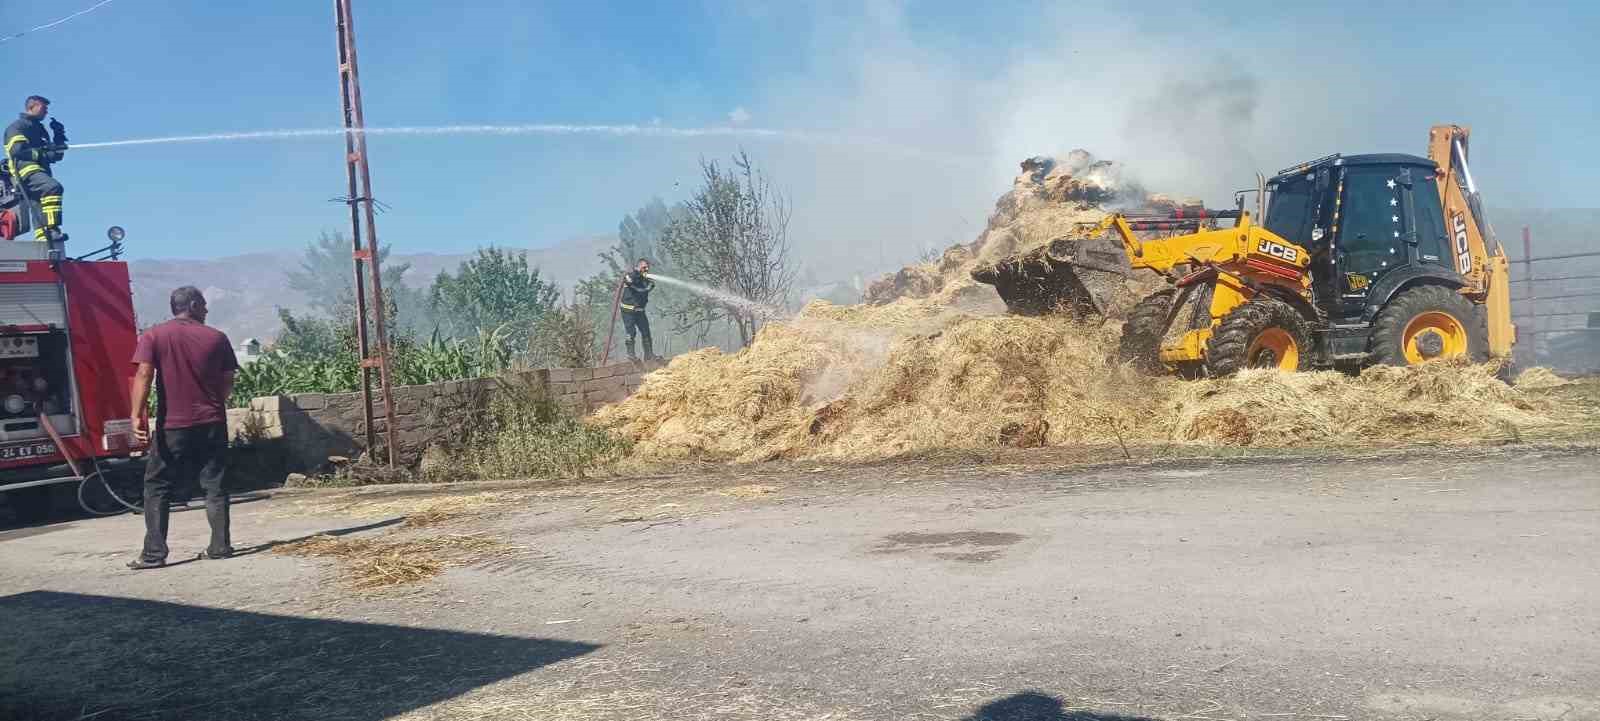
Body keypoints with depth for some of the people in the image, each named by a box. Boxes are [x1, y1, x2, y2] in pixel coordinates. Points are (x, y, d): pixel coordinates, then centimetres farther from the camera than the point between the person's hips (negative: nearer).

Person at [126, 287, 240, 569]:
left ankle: (154, 554, 3)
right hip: (213, 424, 1)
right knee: (214, 486, 8)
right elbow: (228, 383, 7)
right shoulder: (217, 337, 3)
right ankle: (220, 546, 9)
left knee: (156, 488, 7)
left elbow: (143, 374, -13)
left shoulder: (153, 337, 0)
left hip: (172, 426, -1)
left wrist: (138, 415, -15)